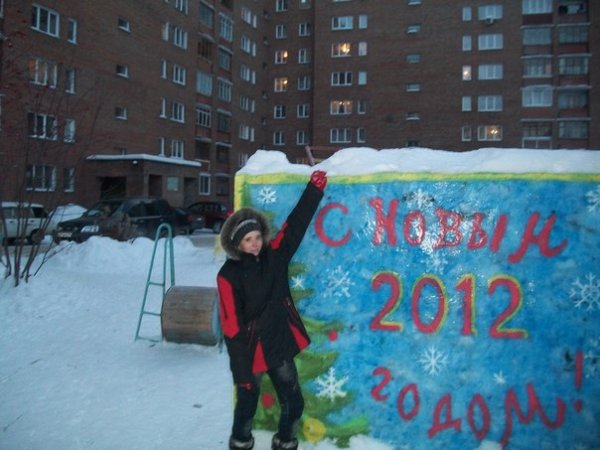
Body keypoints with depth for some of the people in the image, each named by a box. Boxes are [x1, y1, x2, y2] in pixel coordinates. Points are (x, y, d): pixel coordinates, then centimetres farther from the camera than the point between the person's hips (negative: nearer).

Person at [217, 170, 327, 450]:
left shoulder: (274, 255, -4)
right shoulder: (229, 275, -16)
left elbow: (296, 223, -5)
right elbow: (231, 326, -16)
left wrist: (315, 188, -11)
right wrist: (242, 370, -16)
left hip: (280, 344, 4)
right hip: (250, 350, -4)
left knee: (293, 403, 14)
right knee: (247, 403, 16)